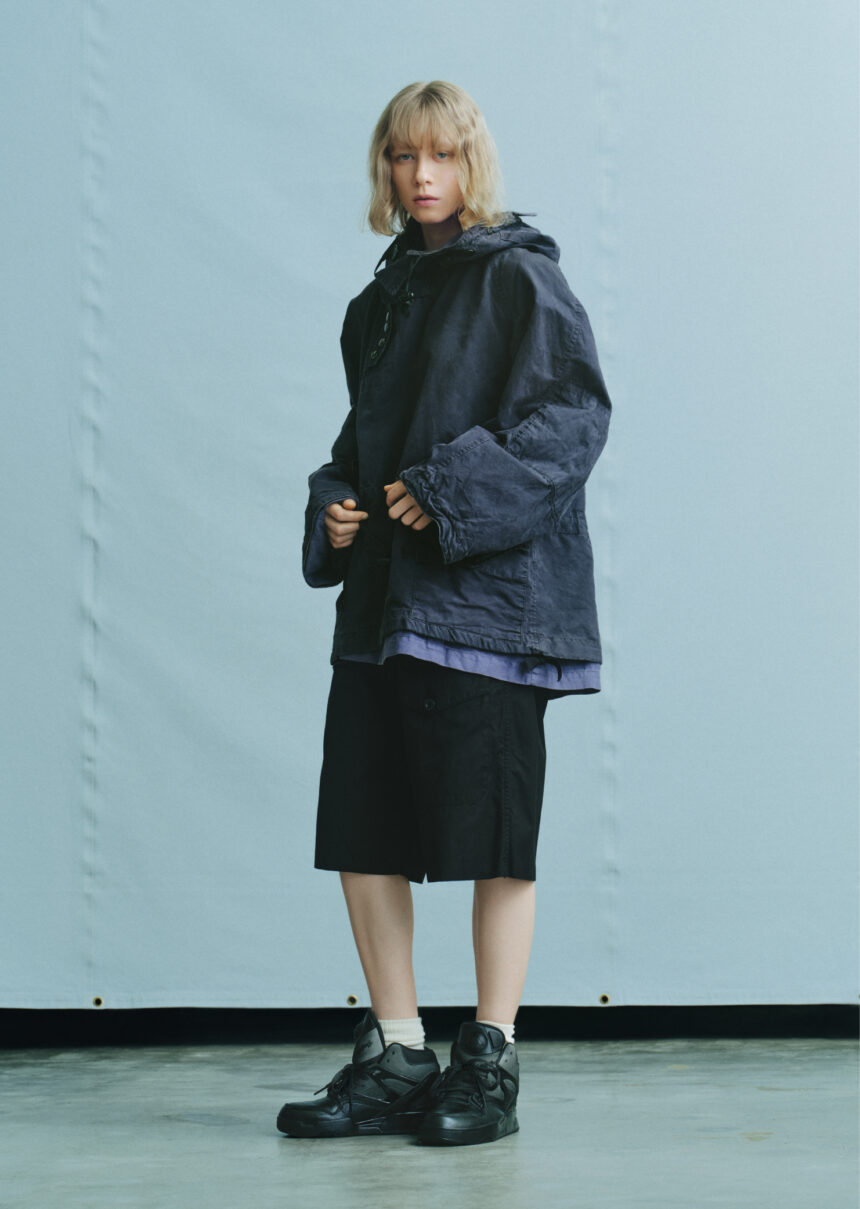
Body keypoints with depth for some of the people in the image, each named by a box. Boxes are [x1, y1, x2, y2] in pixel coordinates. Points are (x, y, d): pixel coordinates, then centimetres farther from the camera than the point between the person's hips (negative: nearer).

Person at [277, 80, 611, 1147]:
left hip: (491, 588, -7)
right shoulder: (382, 300, 18)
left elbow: (573, 415, -12)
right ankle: (395, 1060, 14)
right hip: (383, 596, 7)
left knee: (491, 831, -3)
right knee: (360, 828, 4)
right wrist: (335, 508, 5)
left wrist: (452, 494, -18)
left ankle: (490, 1063, 7)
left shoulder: (518, 278, -3)